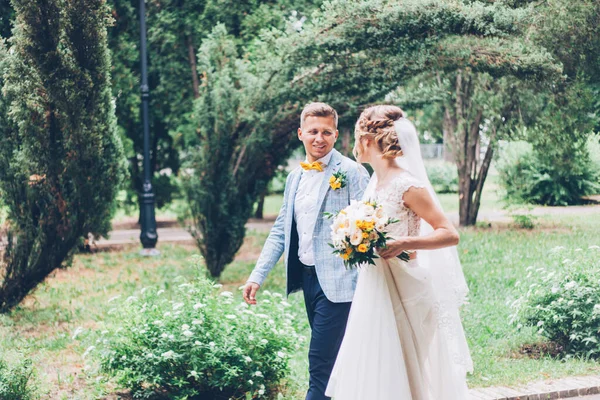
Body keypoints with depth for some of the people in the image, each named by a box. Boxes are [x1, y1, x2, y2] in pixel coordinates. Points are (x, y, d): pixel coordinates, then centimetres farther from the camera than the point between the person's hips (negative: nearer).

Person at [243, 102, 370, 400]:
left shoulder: (350, 172, -7)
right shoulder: (295, 177, 14)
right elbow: (280, 231, 17)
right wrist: (257, 276, 10)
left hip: (337, 281, -7)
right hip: (307, 278, 7)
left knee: (321, 363, -9)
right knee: (333, 361, 16)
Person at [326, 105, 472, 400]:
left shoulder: (407, 185, -15)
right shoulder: (376, 182, 10)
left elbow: (449, 234, -17)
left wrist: (404, 244, -27)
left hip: (402, 291, -8)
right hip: (373, 291, 8)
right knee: (372, 375, 10)